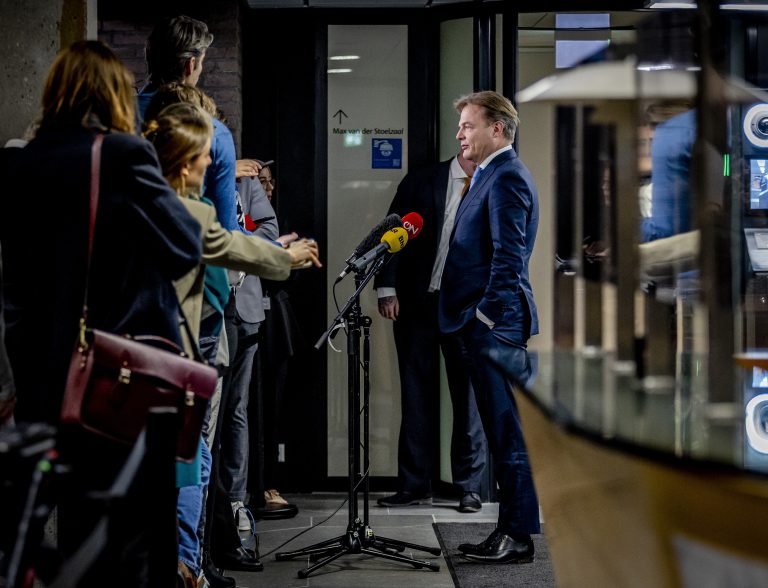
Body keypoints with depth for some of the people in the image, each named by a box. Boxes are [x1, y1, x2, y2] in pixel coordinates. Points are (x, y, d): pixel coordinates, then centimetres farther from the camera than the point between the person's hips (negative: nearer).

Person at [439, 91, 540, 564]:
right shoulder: (493, 175, 19)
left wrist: (487, 317, -18)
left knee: (508, 432, -6)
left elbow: (508, 257, -19)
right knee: (501, 432, 12)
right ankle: (510, 530, 18)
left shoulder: (506, 177, -12)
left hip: (494, 327, -10)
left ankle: (518, 537, -1)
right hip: (484, 327, 10)